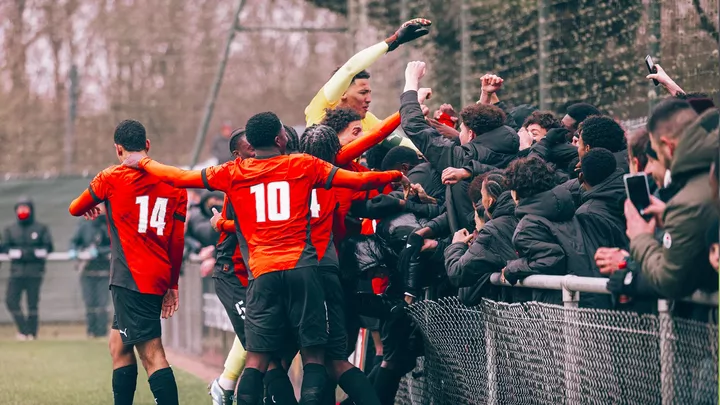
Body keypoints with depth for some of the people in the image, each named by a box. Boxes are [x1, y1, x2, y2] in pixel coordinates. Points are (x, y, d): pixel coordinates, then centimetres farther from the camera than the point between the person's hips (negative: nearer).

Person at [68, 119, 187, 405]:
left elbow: (75, 209, 15)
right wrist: (172, 285, 19)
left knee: (152, 354, -12)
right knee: (119, 345, 15)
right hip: (159, 280, 6)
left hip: (130, 279, -6)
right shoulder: (173, 183, 9)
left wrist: (91, 210, 38)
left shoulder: (112, 178, -2)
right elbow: (177, 240, 12)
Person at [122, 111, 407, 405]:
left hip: (262, 273, 2)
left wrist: (143, 163, 33)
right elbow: (358, 180, 5)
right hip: (302, 268, -2)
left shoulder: (233, 173, 10)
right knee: (313, 353, 1)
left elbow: (180, 178, 16)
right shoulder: (304, 166, 5)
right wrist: (396, 176, 21)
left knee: (256, 357, 3)